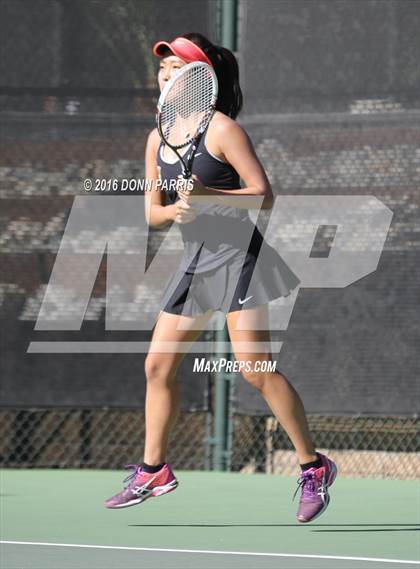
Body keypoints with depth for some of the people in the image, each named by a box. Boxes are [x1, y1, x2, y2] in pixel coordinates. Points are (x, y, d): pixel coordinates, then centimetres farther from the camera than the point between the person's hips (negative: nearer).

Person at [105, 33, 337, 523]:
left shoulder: (221, 129, -10)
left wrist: (207, 196, -25)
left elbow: (264, 194, -13)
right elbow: (152, 213, 13)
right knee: (158, 366, 6)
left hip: (237, 256, -8)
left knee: (255, 369, -15)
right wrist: (173, 210, -10)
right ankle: (152, 470, 17)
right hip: (195, 262, 8)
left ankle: (314, 467, -7)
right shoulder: (157, 141, 11)